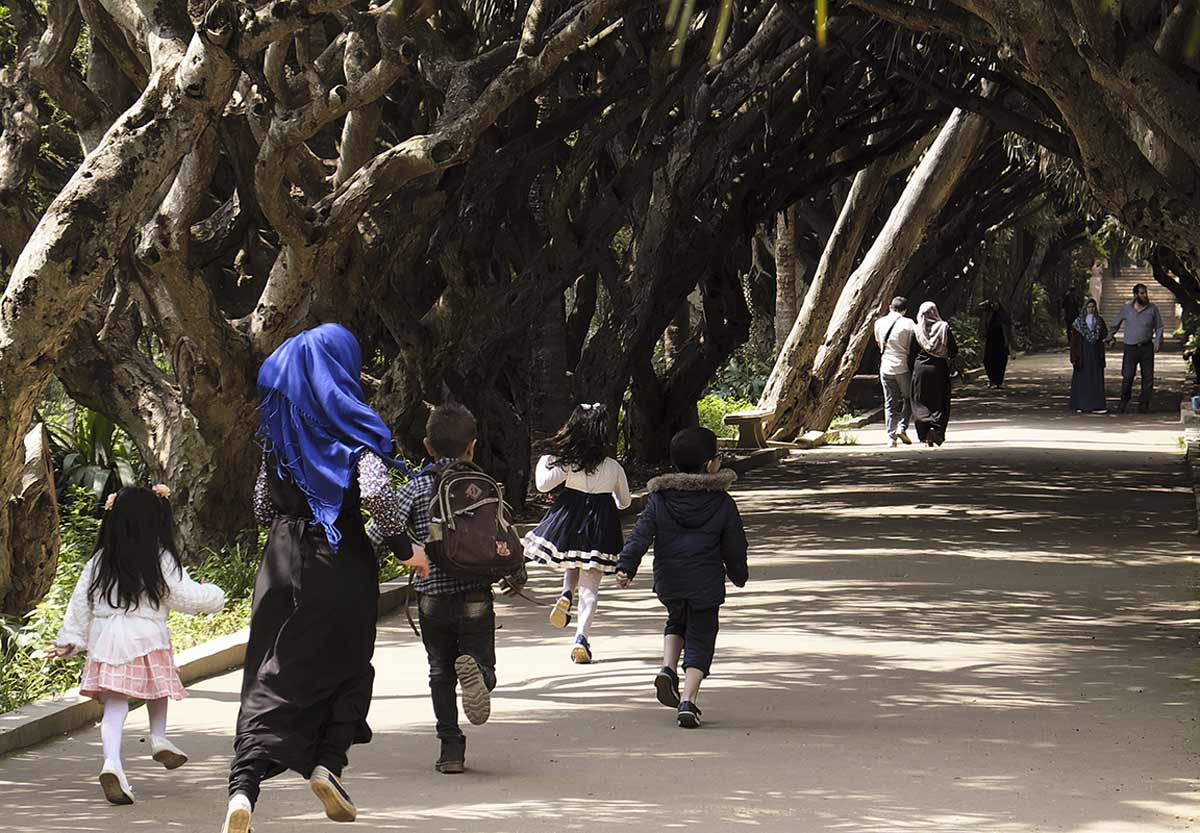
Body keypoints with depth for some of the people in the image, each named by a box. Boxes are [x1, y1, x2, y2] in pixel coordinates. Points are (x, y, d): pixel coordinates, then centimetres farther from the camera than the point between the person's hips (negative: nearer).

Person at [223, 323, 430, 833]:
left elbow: (262, 505, 13)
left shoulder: (278, 427, 9)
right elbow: (375, 491, -20)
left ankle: (243, 787, -18)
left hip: (282, 561, 4)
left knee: (271, 677, 0)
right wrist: (405, 547, -7)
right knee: (347, 670, 17)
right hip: (341, 560, -4)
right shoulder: (352, 423, -7)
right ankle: (327, 764, 0)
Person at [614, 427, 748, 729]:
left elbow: (641, 534, -11)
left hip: (668, 582, 2)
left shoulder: (659, 498, -3)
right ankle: (688, 700, -10)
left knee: (677, 621, 30)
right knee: (700, 639, 5)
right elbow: (734, 545, 3)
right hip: (706, 584, -2)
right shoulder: (722, 501, -5)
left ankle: (668, 668, 6)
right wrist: (739, 574, 19)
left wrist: (625, 566, -13)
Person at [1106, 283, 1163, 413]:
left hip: (1147, 348, 1)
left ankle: (1143, 405, 7)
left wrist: (1158, 341, -2)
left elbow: (1159, 327, 11)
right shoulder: (1126, 309, 5)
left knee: (1147, 378, -1)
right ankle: (1123, 402, 13)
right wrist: (1110, 337, 18)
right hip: (1130, 348, -1)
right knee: (1127, 377, -4)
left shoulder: (1152, 309, 5)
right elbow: (1115, 324, 19)